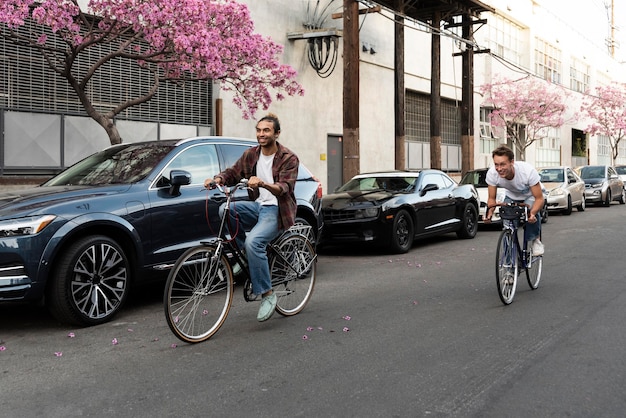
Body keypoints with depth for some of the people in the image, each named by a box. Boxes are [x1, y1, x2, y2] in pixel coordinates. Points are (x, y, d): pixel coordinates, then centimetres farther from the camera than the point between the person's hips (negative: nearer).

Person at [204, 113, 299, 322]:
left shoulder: (288, 158, -9)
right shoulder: (251, 154, 8)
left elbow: (285, 188, -22)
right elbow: (233, 172, 4)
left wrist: (263, 183, -42)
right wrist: (217, 179, -19)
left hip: (276, 210, -6)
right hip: (257, 206, 6)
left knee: (253, 242, -30)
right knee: (226, 210, -23)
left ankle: (267, 294, -17)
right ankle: (246, 254, -5)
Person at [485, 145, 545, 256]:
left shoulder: (528, 171, -39)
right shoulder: (492, 173, -31)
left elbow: (539, 198, -32)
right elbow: (492, 198, -17)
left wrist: (532, 213, -52)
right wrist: (490, 211, -39)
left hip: (530, 195, -2)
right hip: (511, 196, 3)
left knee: (533, 213, -33)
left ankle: (536, 240, -4)